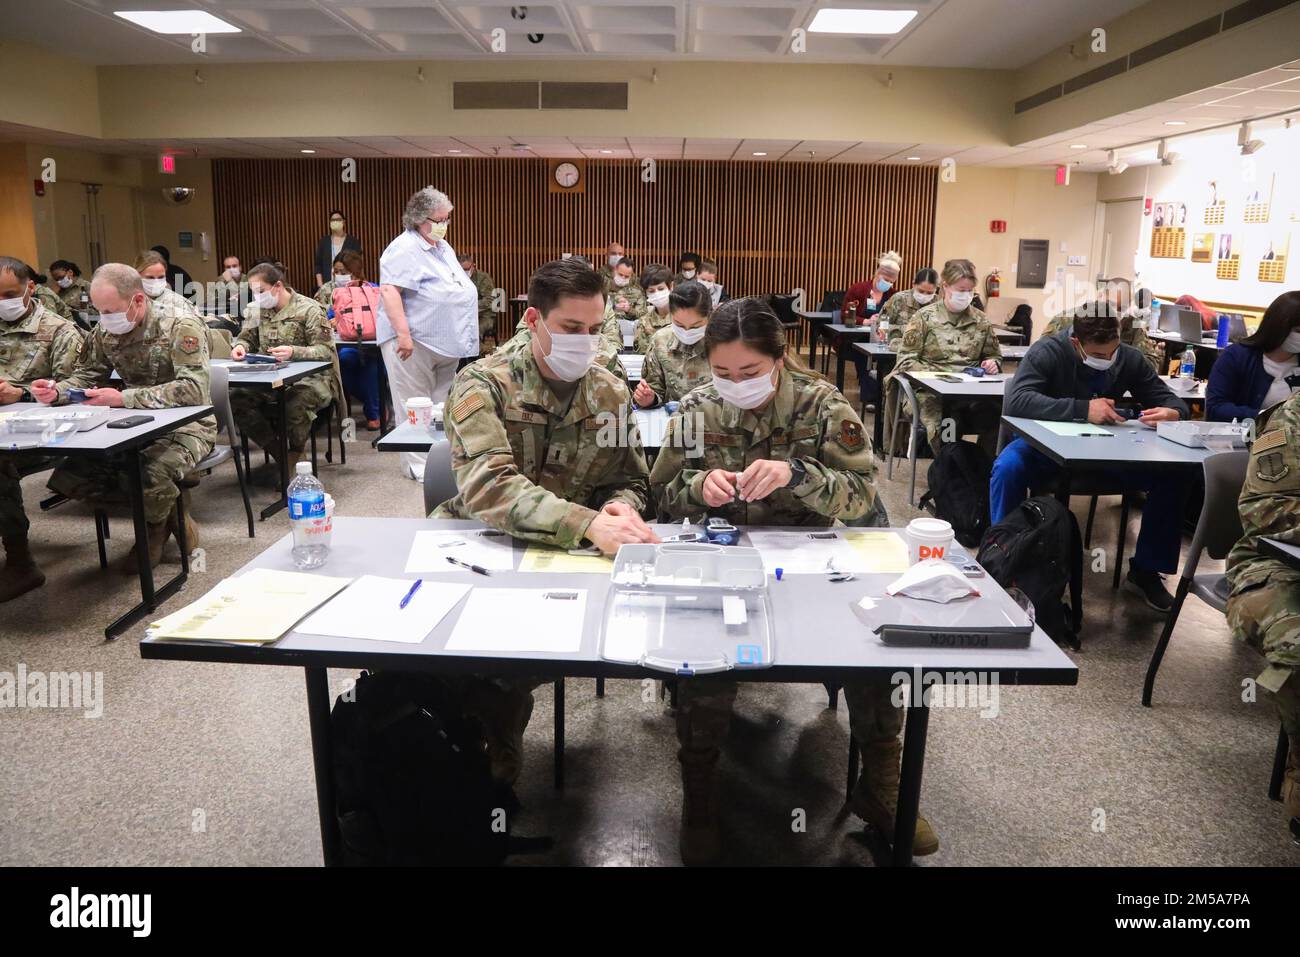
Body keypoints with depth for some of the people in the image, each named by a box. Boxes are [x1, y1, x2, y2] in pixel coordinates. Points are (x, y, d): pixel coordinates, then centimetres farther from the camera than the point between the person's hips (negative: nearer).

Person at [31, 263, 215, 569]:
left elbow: (193, 389, -29)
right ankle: (166, 506, 4)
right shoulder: (105, 332, 2)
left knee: (148, 476, -35)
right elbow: (86, 376, 15)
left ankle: (154, 525, 2)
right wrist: (56, 390, -9)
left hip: (187, 426, -7)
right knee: (68, 478, -11)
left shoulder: (182, 326, -18)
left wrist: (123, 398, -32)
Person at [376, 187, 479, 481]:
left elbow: (457, 289, 27)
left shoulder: (443, 247, 17)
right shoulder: (405, 249, -11)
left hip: (445, 345, 9)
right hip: (415, 342, -9)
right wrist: (403, 333, -29)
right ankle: (419, 465, 1)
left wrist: (459, 339, 24)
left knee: (441, 405, 12)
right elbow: (389, 291, -21)